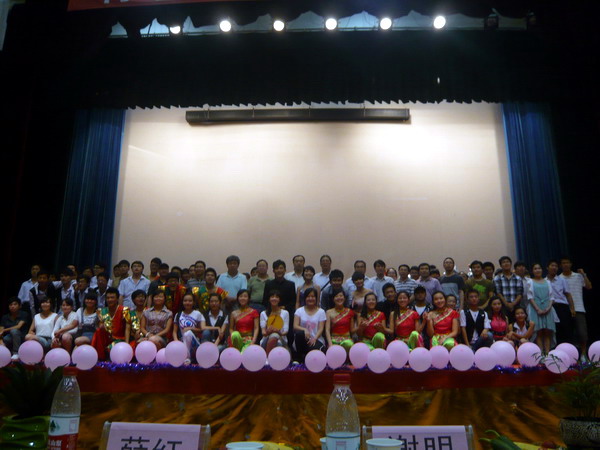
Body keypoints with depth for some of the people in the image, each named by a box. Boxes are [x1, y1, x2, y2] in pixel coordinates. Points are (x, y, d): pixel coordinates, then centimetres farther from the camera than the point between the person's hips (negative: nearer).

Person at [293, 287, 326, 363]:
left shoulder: (321, 312, 6)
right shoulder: (299, 311, 8)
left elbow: (321, 328, -3)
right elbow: (295, 326, -4)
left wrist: (314, 338, -22)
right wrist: (304, 330, -25)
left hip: (316, 340, -1)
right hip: (304, 340, 2)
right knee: (299, 333, -34)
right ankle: (301, 358, -15)